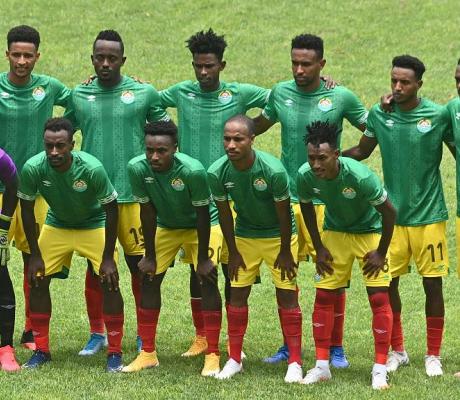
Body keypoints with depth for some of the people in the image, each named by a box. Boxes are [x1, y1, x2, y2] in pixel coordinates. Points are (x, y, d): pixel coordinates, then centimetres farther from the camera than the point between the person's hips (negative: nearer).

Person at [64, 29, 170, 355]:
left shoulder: (144, 94, 0)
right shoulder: (79, 96, 6)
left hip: (134, 194, -2)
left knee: (140, 266, 2)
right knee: (95, 267, 6)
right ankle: (97, 333, 16)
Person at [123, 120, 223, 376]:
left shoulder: (192, 171, -36)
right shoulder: (138, 168, -26)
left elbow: (202, 215, -24)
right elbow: (148, 212, -14)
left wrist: (203, 258, -19)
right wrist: (150, 256, -8)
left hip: (204, 224, -4)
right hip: (166, 226, 4)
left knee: (208, 280, -13)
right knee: (149, 279, 1)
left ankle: (213, 356, -7)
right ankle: (148, 353, 11)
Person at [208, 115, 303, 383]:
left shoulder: (273, 170, -32)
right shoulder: (217, 173, -22)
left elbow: (284, 214, -19)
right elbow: (224, 213, -7)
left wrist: (285, 252, -11)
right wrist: (233, 252, -1)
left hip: (278, 235, -3)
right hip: (245, 235, 3)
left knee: (287, 295, -3)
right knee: (238, 293, 3)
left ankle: (295, 363, 4)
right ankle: (235, 359, 14)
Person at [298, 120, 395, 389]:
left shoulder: (360, 176, -35)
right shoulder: (305, 176, -23)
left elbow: (389, 211, -22)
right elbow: (307, 207, 0)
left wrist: (381, 253, -15)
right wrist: (319, 248, 1)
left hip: (370, 233, -4)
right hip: (335, 233, 4)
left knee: (379, 298, -8)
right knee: (324, 297, 1)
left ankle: (380, 370, -1)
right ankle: (322, 366, 10)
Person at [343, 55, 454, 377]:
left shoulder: (438, 115, -8)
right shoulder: (379, 115, 0)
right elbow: (362, 151, 14)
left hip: (429, 214, -2)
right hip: (392, 214, 2)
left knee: (433, 283, 2)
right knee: (387, 283, 4)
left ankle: (434, 356, 14)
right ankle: (398, 351, 21)